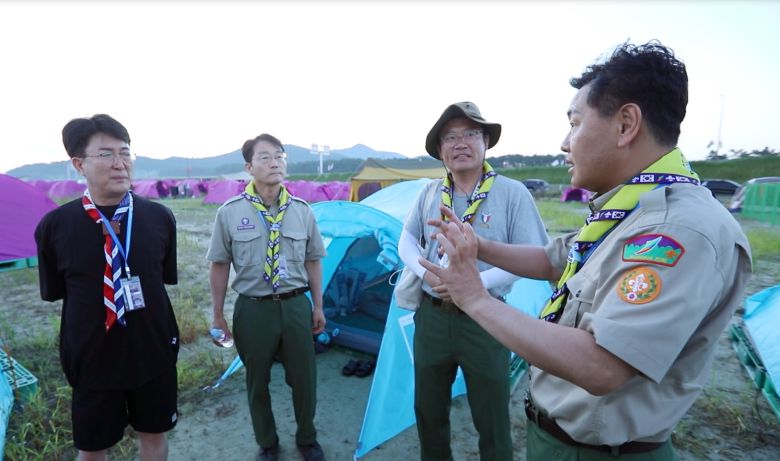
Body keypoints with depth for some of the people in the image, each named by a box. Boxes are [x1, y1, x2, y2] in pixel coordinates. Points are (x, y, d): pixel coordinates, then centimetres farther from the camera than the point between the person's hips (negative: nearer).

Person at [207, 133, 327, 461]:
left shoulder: (302, 210, -2)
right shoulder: (230, 213, -7)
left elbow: (313, 261, 5)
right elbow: (220, 266, 0)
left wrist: (318, 306, 6)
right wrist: (218, 315, 2)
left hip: (296, 306, 1)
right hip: (253, 309, -1)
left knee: (303, 379, 14)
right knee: (257, 383, 17)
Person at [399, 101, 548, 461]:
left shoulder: (513, 193, -8)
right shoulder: (429, 193, 4)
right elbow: (406, 240, 11)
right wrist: (425, 273, -10)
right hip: (432, 315, 4)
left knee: (492, 419, 13)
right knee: (428, 411, 21)